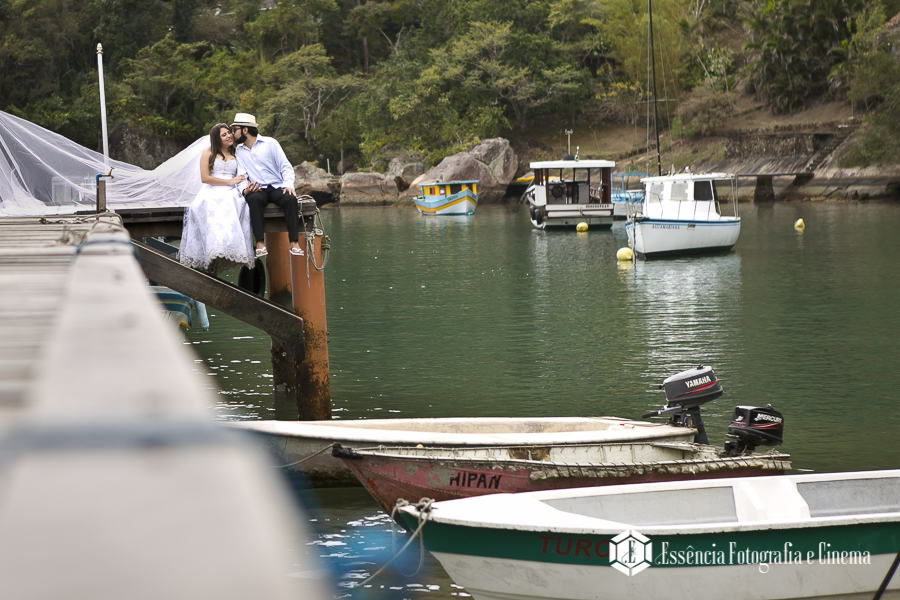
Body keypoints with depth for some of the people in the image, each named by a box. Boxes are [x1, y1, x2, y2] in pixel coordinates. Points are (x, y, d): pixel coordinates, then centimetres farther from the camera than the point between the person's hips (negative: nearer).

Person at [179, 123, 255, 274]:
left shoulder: (236, 155, 25)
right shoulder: (208, 153, 13)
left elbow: (242, 177, 26)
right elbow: (205, 178, 3)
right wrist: (230, 182, -1)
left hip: (230, 194, 2)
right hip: (211, 193, -2)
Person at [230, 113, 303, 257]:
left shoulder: (270, 143, 5)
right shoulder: (239, 151, 15)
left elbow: (286, 167, 2)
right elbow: (242, 175, 9)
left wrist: (289, 185, -17)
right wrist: (245, 189, -14)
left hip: (277, 187, -1)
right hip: (257, 190, 1)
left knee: (290, 199, -34)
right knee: (254, 199, -36)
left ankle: (294, 243, -36)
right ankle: (260, 244, -44)